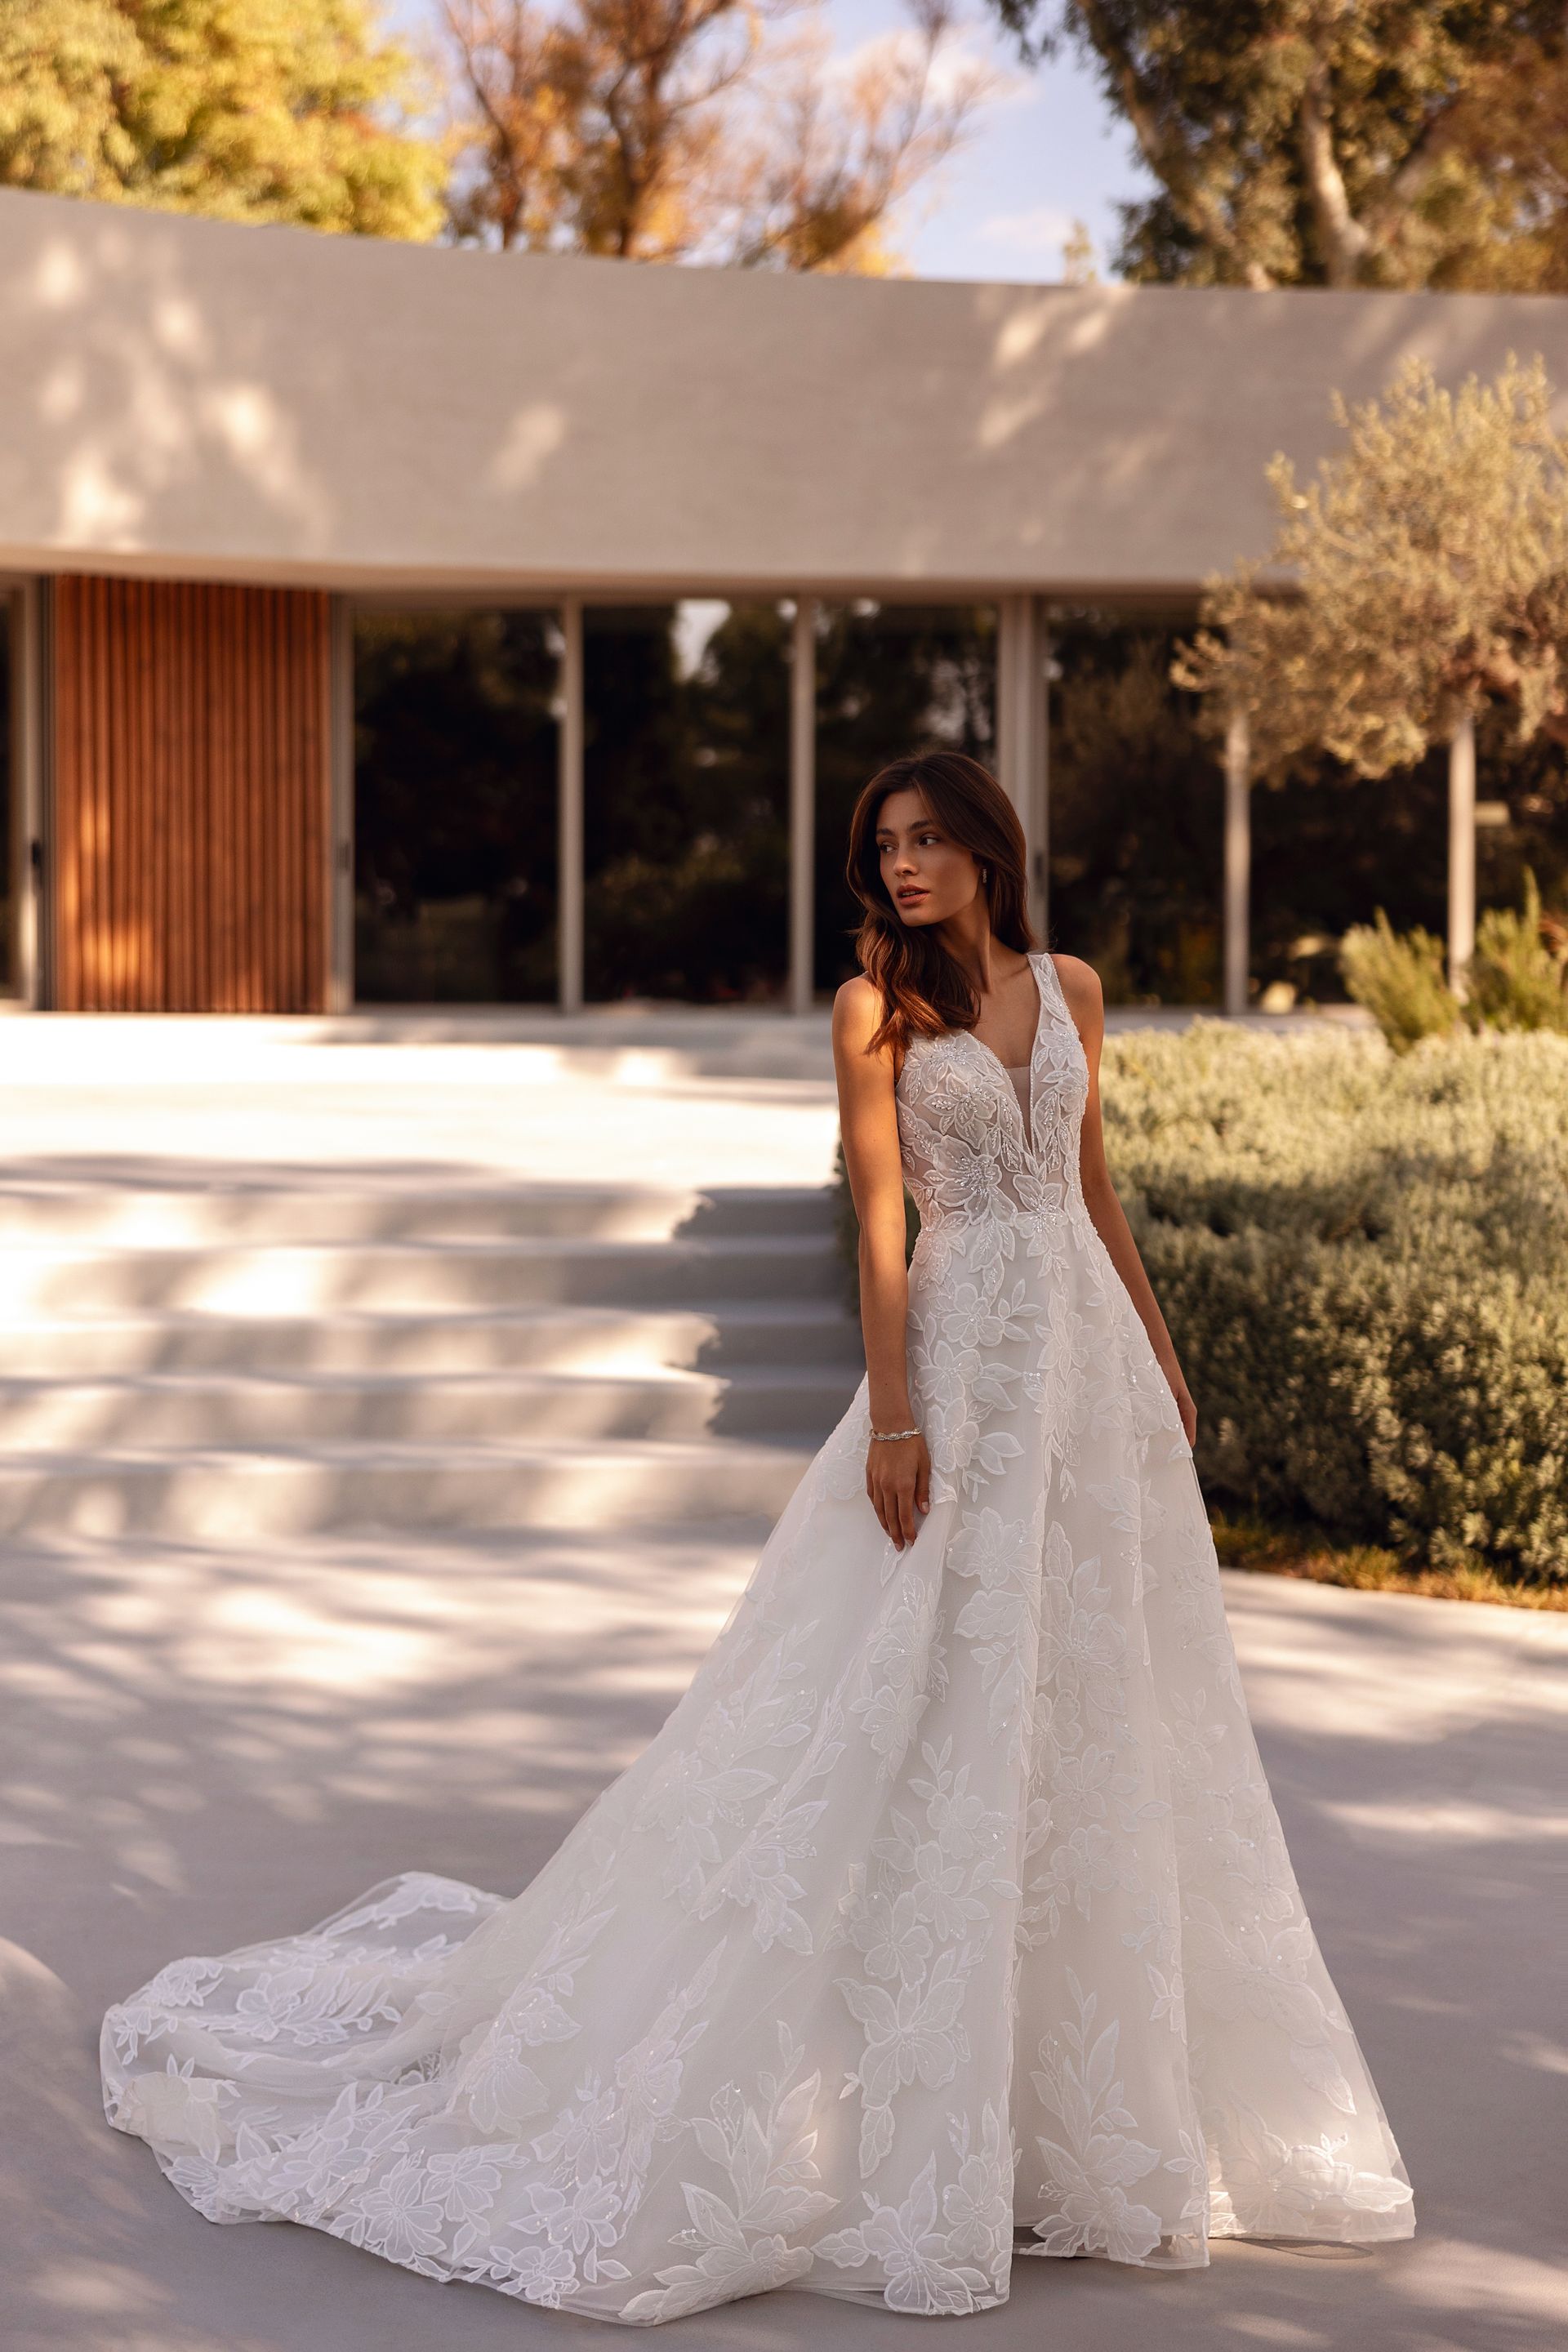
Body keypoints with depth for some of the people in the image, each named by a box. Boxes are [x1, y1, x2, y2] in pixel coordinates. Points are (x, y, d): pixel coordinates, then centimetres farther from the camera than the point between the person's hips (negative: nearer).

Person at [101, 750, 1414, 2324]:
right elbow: (879, 1216, -9)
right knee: (939, 1701, -5)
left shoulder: (1069, 989, 11)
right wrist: (893, 1416, -15)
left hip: (1093, 1353, 6)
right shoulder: (877, 1005, -4)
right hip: (967, 1353, -5)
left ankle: (1095, 2075, 22)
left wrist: (1161, 1353, 17)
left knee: (1099, 1698, 9)